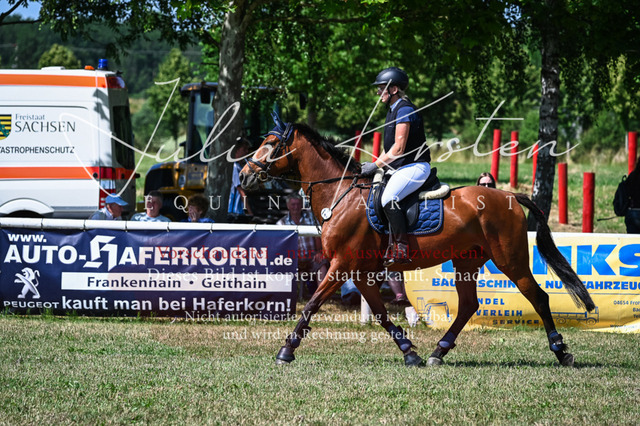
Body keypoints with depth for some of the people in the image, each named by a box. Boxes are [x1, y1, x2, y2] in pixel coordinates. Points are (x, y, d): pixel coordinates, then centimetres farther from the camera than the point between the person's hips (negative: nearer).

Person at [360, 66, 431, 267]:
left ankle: (401, 250, -31)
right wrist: (373, 165, 13)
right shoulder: (393, 111, 18)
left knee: (388, 198, -30)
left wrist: (376, 165, -15)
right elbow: (392, 148, 24)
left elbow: (399, 148, -19)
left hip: (415, 166, -11)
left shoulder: (404, 110, -13)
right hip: (401, 168, 11)